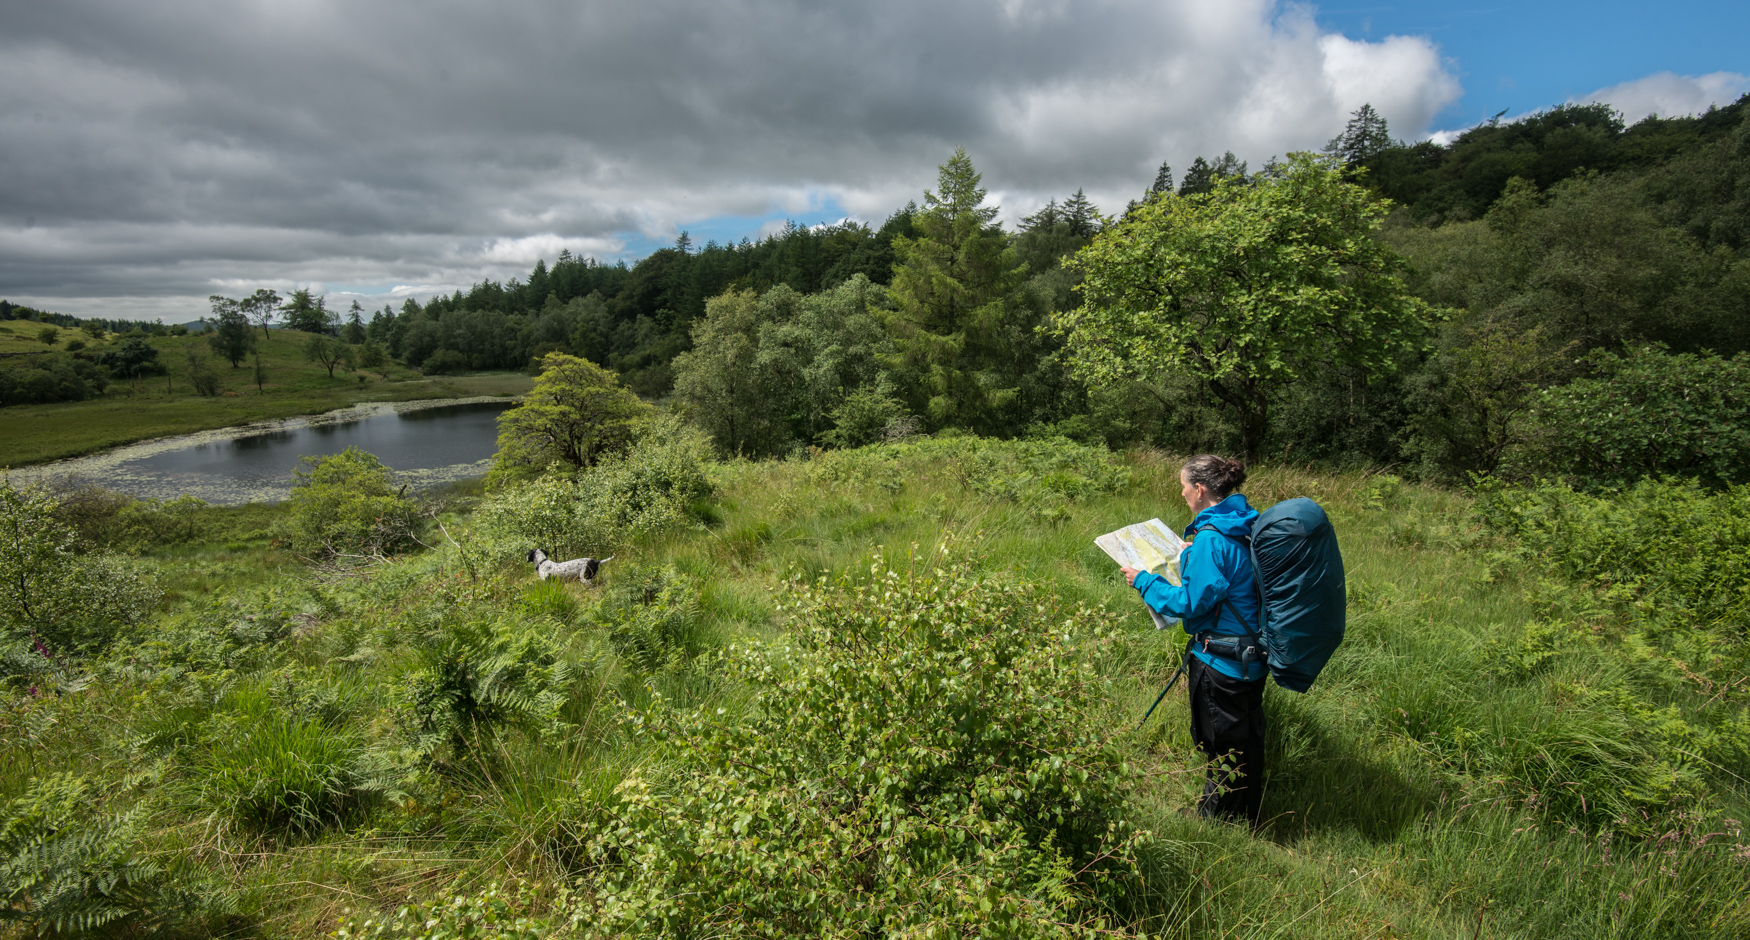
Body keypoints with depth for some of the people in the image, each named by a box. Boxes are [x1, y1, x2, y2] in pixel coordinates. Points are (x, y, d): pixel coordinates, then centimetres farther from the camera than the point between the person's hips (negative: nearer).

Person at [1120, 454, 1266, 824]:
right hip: (1253, 652, 9)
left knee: (1221, 742, 9)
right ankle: (1246, 815, 42)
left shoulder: (1210, 540, -25)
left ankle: (1215, 818, 28)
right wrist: (1190, 556, 20)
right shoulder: (1246, 526, 3)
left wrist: (1144, 581, -12)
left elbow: (1190, 602, -22)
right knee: (1246, 736, 23)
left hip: (1222, 661, -9)